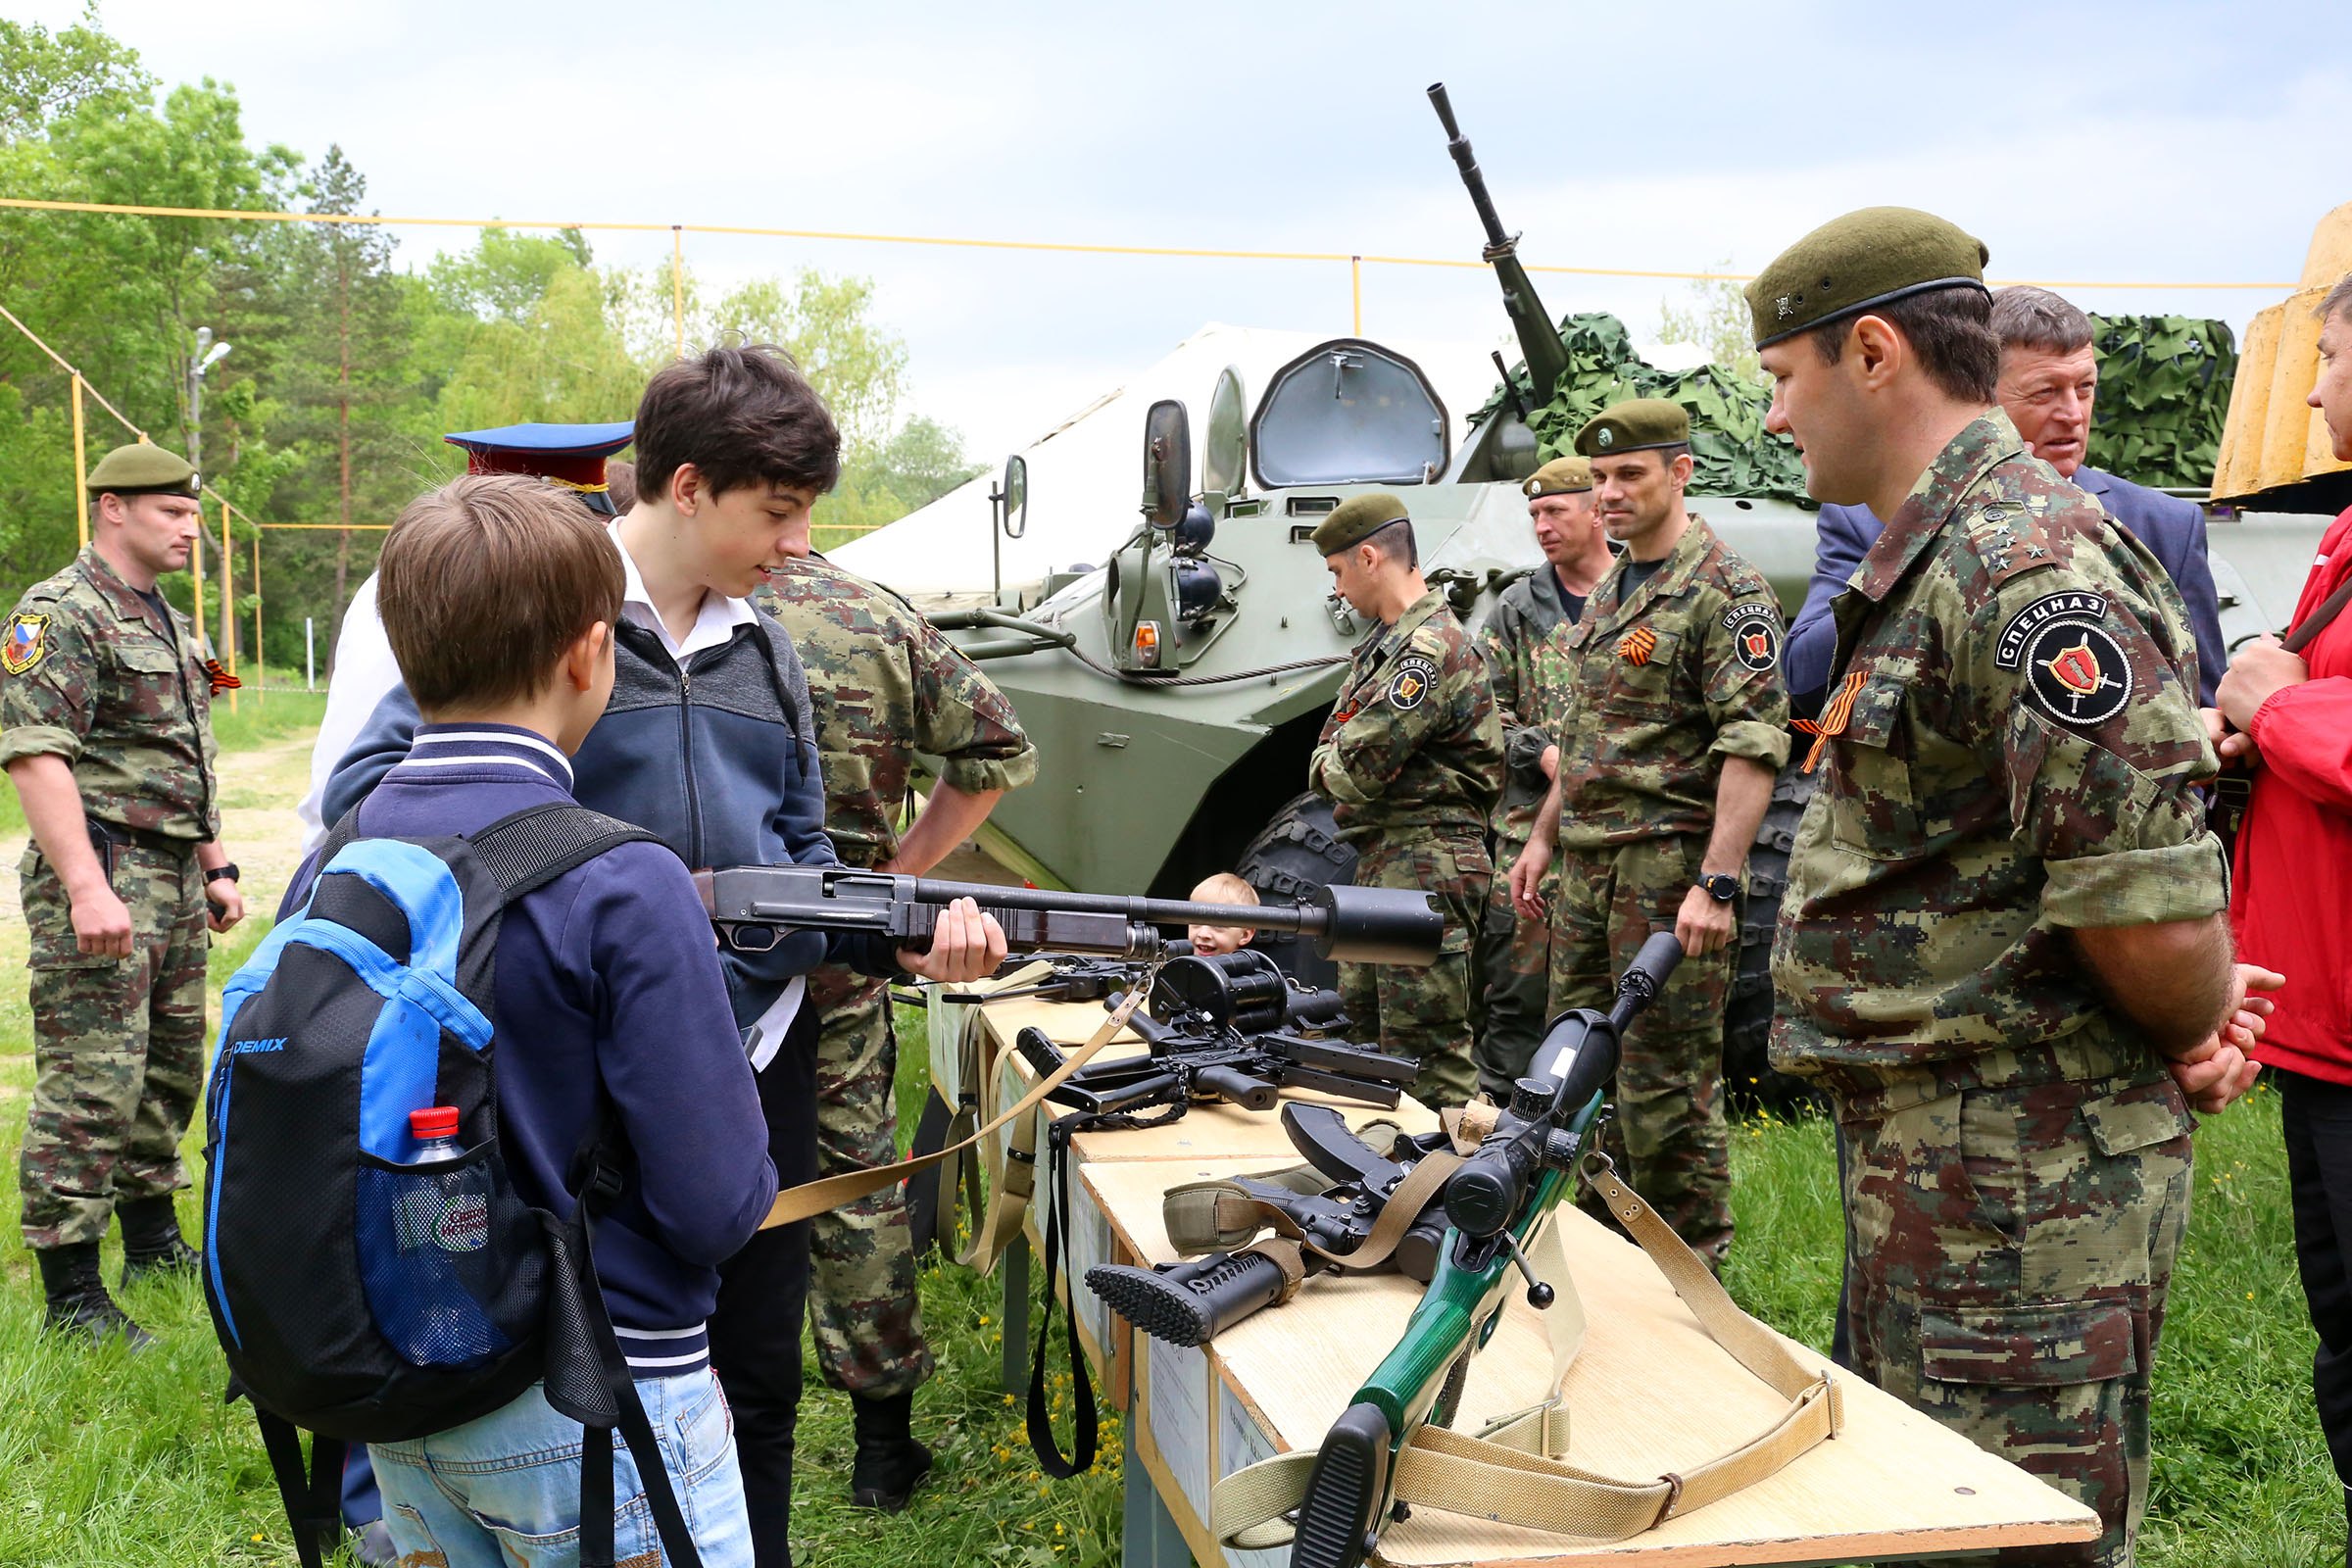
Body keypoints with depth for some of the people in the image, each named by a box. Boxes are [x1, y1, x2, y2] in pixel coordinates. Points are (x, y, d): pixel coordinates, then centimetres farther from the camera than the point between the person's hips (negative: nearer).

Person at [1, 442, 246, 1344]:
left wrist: (216, 870, 22)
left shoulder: (168, 624, 19)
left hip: (175, 883, 9)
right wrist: (87, 888, -27)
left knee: (171, 1071, 16)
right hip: (102, 876, -9)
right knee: (91, 1087, -7)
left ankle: (153, 1242, 30)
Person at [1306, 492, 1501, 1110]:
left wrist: (1329, 765, 1)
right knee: (1361, 1018, 18)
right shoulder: (1388, 640, 17)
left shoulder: (1431, 649, -17)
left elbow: (1355, 772, -20)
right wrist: (1339, 766, -1)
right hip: (1379, 865, 11)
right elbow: (1330, 751, 21)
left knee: (1426, 1057, -7)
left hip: (1424, 870, -11)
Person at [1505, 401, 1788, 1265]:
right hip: (1587, 866, 9)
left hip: (1668, 869, -9)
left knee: (1668, 1078, -3)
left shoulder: (1725, 592, -11)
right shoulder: (1608, 593, 17)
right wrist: (1543, 837, 21)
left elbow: (1754, 746, -18)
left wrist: (1717, 883, -24)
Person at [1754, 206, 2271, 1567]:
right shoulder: (1940, 559, 13)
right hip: (1930, 1151, 11)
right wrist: (2199, 1022, 7)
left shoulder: (2023, 566, -21)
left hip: (2022, 1183, -10)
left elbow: (2151, 906, -25)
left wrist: (2195, 1029, -5)